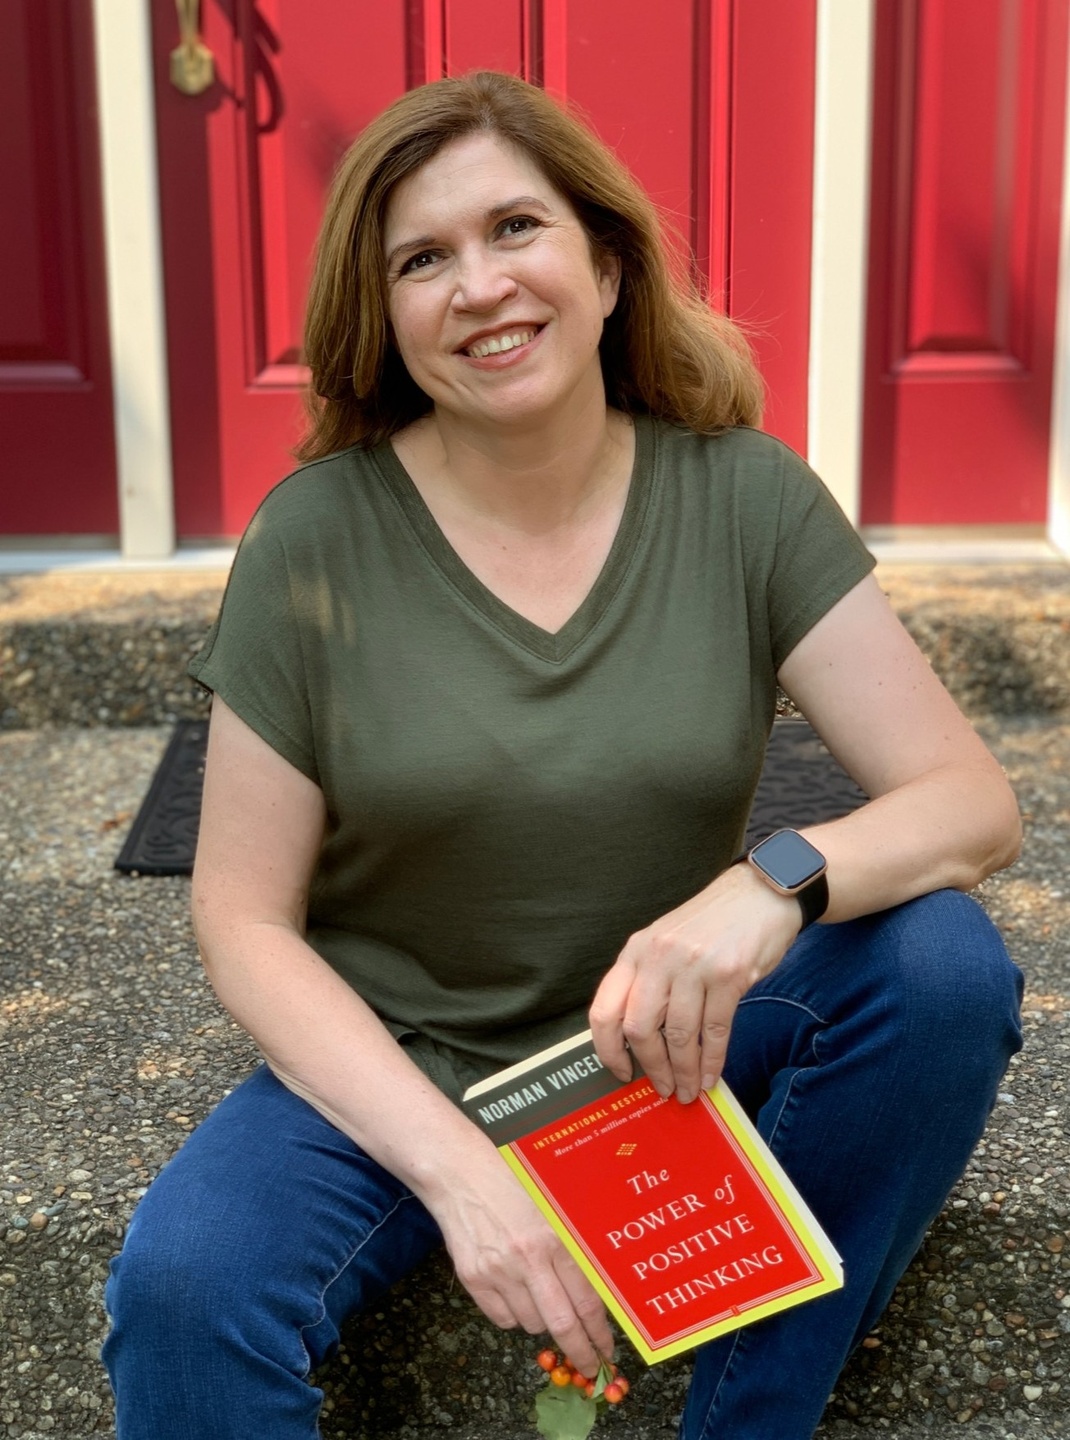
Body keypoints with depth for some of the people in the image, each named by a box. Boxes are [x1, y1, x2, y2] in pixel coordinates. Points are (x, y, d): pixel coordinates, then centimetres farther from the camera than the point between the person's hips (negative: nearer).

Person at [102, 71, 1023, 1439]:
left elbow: (975, 802, -11)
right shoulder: (316, 537, -11)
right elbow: (245, 921, -9)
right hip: (392, 1070, -2)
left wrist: (776, 885, -33)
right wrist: (458, 1167, -22)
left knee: (943, 964, -24)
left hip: (664, 1046, 3)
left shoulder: (746, 500, -8)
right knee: (181, 1284, -32)